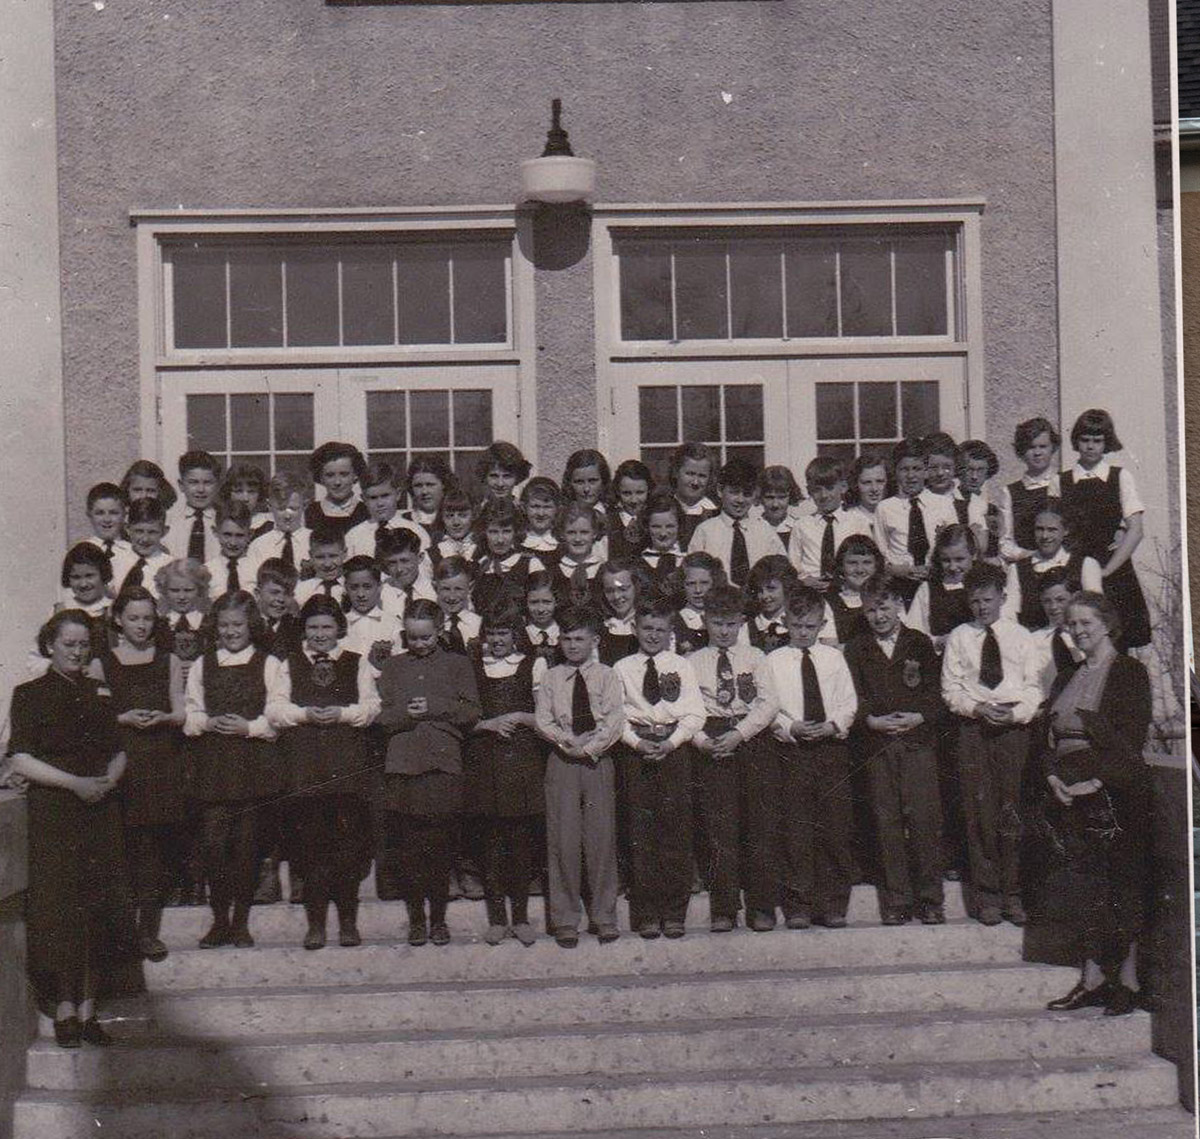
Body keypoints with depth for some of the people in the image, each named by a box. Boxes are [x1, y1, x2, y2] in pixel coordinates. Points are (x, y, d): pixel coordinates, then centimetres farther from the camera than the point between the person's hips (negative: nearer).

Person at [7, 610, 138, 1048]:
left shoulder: (99, 694, 15)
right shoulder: (30, 695, 1)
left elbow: (119, 752, 18)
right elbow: (22, 761, -7)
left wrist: (108, 780, -4)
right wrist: (76, 783, -15)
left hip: (101, 811, 4)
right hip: (53, 814, -4)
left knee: (99, 909, 1)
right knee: (60, 909, -4)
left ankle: (88, 1009, 9)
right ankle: (64, 1010, 5)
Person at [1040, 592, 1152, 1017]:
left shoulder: (1129, 671, -3)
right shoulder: (1066, 678, 17)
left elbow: (1132, 738, -10)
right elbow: (1051, 735, 14)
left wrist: (1098, 781, -18)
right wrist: (1053, 777, -3)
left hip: (1115, 790, -6)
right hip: (1070, 794, 6)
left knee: (1124, 882, -1)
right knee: (1079, 882, 5)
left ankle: (1127, 978, 7)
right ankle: (1092, 978, 12)